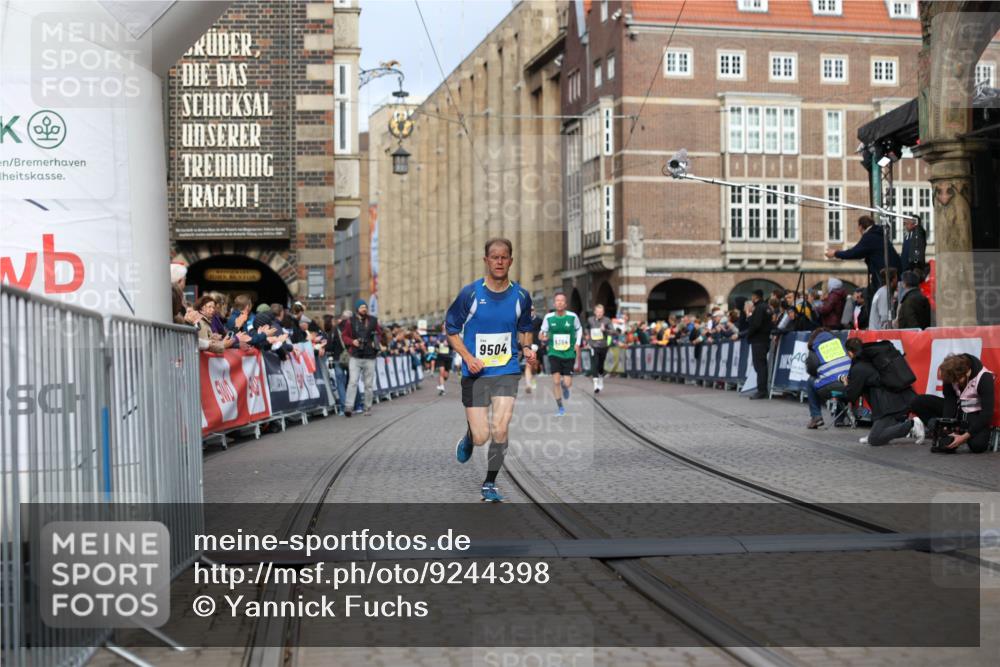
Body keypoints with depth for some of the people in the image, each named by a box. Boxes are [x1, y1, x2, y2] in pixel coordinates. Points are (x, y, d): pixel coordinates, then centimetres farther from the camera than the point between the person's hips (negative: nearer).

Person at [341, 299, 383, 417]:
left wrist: (376, 342, -2)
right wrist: (352, 341, -11)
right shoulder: (350, 321, 1)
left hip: (370, 357, 2)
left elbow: (379, 333, 16)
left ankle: (368, 408, 15)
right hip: (355, 357, -2)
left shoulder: (373, 320, 6)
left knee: (369, 384, 6)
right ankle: (349, 407, -14)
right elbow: (344, 335, 6)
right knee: (352, 381, -11)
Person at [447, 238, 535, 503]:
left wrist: (526, 347, -3)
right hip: (476, 373, -1)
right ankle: (469, 435, 35)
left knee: (499, 429, -11)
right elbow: (451, 329, 1)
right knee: (481, 437, -3)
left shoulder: (520, 296, 2)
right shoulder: (470, 293, -7)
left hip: (507, 371, 1)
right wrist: (468, 357, -13)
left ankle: (490, 484, 7)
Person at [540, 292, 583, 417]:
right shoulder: (549, 317, -6)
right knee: (556, 381, -10)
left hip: (569, 354, 0)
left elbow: (579, 329, 12)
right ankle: (560, 407, 8)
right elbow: (543, 331, 6)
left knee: (567, 383, -3)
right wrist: (544, 338, -17)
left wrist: (578, 343, 1)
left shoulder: (572, 316, -7)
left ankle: (564, 386, 37)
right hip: (554, 354, 0)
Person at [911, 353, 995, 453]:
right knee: (919, 402, -16)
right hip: (957, 410, 5)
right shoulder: (950, 374, -15)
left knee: (977, 445, -36)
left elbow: (987, 413, -25)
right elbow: (949, 400, -11)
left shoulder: (985, 378, -25)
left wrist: (965, 436, -30)